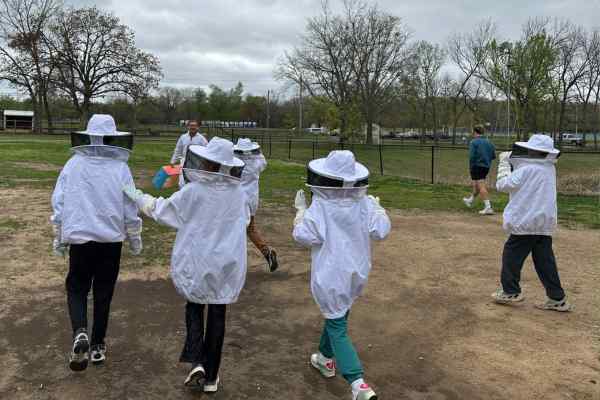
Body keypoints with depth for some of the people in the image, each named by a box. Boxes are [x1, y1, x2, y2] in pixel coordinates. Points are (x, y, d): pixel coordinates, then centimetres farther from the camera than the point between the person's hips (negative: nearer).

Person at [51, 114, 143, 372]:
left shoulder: (73, 165, -4)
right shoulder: (120, 168, -6)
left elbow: (58, 205, 1)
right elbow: (130, 210, -2)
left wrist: (58, 240, 13)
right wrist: (135, 241, 12)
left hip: (79, 239, 0)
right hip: (111, 241, 0)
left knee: (76, 289, 16)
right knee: (103, 293, 14)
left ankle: (79, 333, -9)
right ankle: (98, 346, 22)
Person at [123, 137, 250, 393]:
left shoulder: (193, 191, -16)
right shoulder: (238, 193, -8)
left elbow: (161, 210, -4)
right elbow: (244, 221, 10)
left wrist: (136, 196, 10)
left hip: (197, 262, -2)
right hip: (227, 264, 2)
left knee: (194, 309, 20)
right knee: (217, 315, 13)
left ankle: (196, 363, 3)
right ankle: (211, 377, 21)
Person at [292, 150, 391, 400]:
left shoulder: (319, 206, -19)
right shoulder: (364, 203, -7)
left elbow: (304, 237, -20)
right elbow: (380, 232, -7)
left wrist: (301, 210, -6)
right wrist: (378, 208, 9)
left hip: (331, 275, -5)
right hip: (357, 272, 5)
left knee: (337, 328, 2)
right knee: (338, 314, 27)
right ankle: (327, 358, 47)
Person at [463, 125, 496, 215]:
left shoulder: (473, 142, -11)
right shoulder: (488, 142, 9)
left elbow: (472, 156, -19)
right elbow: (493, 156, 8)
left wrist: (471, 167, -8)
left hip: (477, 166, -7)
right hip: (486, 167, 7)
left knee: (481, 187, -9)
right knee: (476, 185, 23)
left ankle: (488, 207, -16)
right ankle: (470, 200, 44)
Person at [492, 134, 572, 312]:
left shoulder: (526, 170, -15)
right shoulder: (550, 169, 8)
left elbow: (502, 185, -8)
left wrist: (504, 163, 5)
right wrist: (514, 160, 10)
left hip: (525, 223, -7)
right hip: (545, 224, 7)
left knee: (511, 255, 7)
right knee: (545, 260, 10)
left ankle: (511, 292, 15)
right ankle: (557, 298, 12)